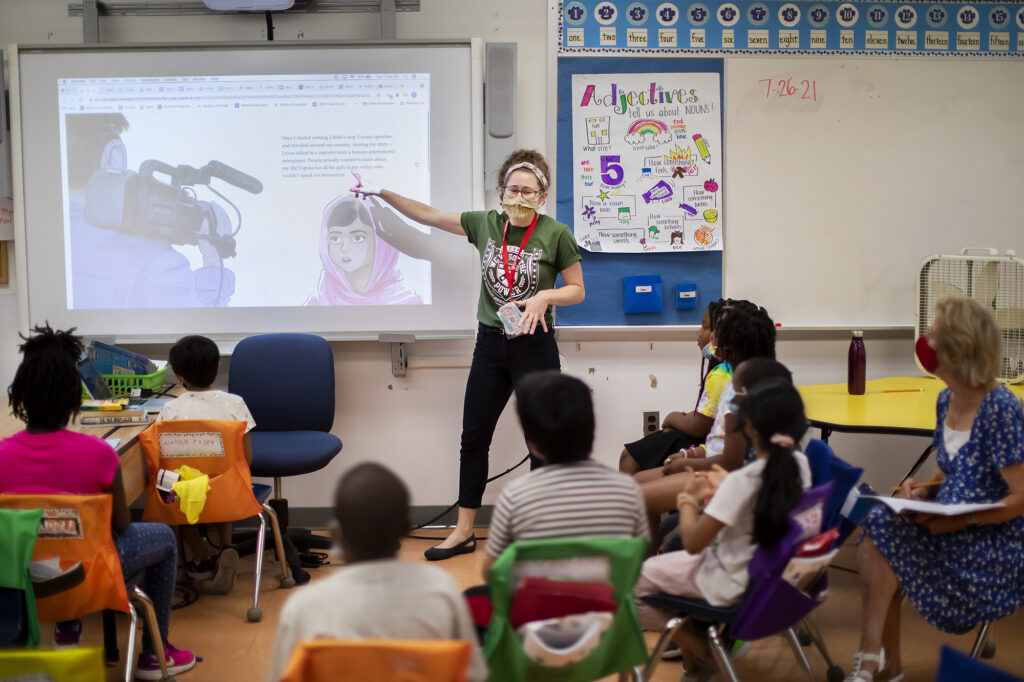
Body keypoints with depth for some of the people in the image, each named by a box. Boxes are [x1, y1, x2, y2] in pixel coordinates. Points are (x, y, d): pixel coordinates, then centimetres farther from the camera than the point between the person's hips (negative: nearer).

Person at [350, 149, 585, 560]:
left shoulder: (555, 234, -8)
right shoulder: (486, 224, 3)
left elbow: (577, 290, -1)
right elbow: (428, 216, 8)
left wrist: (545, 296, -20)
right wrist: (382, 193, 4)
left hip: (535, 346, -4)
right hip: (491, 343, 4)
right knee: (474, 437, 7)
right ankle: (464, 532, 17)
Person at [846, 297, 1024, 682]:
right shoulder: (946, 401, 6)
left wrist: (960, 520, -25)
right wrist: (920, 489, -1)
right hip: (953, 532, 7)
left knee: (883, 535, -22)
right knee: (873, 545, -18)